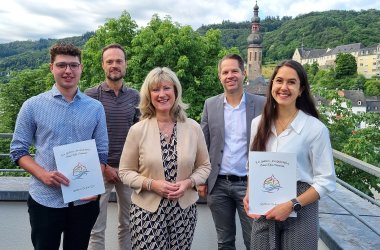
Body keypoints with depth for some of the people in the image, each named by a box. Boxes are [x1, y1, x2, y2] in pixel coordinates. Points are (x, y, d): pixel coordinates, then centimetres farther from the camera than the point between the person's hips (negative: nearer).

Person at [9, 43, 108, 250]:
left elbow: (101, 153, 3)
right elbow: (18, 150, 0)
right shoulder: (33, 106, -3)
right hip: (45, 199, -1)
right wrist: (43, 174, -17)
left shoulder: (95, 108, 1)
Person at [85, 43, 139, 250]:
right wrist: (103, 166, -8)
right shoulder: (91, 95, -4)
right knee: (96, 229, 5)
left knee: (128, 224, 12)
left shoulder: (134, 96, 6)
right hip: (100, 168, -2)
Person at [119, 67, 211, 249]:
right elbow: (125, 171, -1)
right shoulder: (137, 130, -6)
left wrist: (188, 183, -12)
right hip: (147, 210, -1)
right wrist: (151, 184, -16)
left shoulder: (193, 128, -2)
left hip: (184, 209, 2)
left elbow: (204, 166, 6)